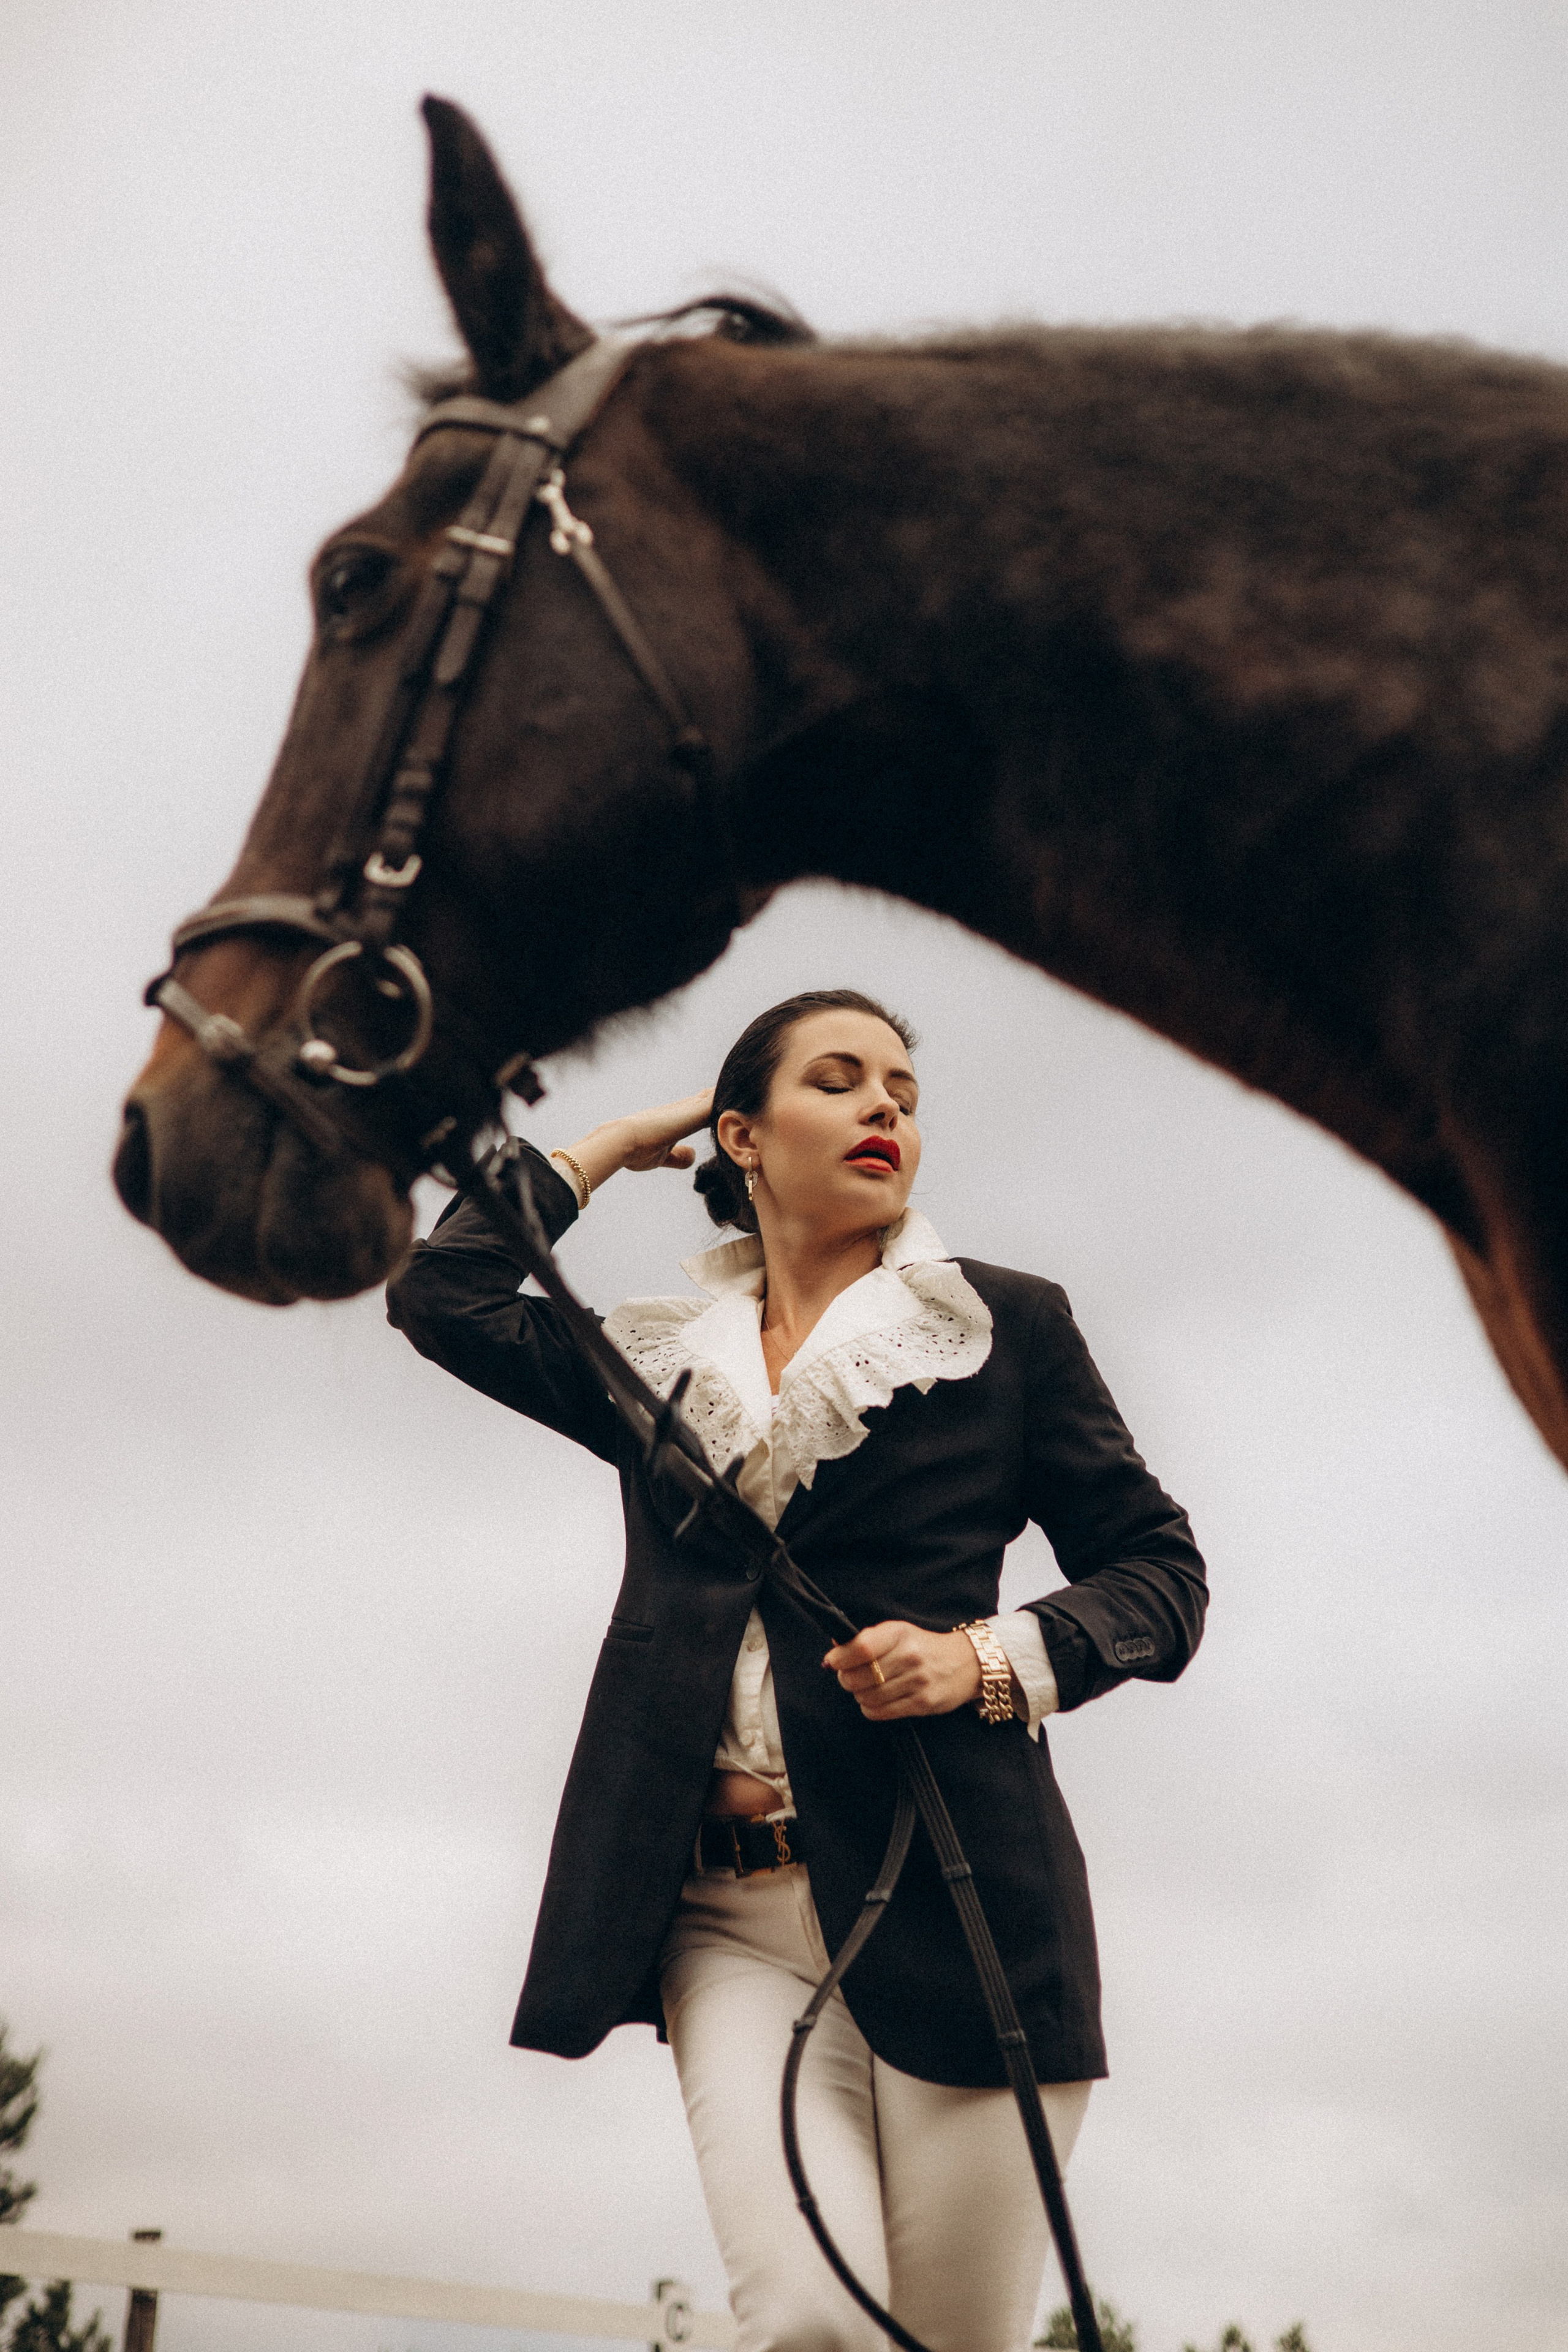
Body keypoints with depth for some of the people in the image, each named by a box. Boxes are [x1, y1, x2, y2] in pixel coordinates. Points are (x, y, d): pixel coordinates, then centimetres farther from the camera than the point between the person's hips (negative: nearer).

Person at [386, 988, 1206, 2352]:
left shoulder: (1007, 1328, 10)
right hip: (728, 1912, 2)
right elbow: (441, 1294, 12)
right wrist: (618, 1144, 18)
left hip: (950, 1886, -1)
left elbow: (1161, 1574, 10)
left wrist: (986, 1658, -8)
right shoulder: (664, 1362, 18)